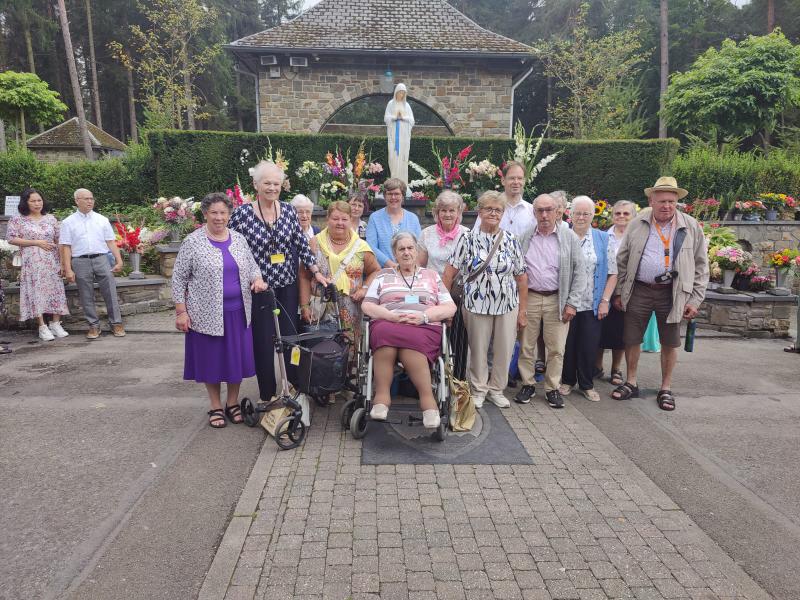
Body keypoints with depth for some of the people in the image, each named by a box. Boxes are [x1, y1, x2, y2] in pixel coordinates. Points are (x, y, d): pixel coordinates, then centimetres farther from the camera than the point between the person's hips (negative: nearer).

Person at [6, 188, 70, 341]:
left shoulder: (51, 218, 11)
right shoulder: (17, 220, 3)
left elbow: (58, 241, 10)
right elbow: (11, 238, -4)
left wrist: (62, 262, 4)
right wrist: (36, 242, -11)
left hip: (52, 262, 3)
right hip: (32, 263, -2)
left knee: (55, 291, 0)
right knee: (36, 292, -4)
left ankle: (56, 324, 9)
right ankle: (42, 327, -1)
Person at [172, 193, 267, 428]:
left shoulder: (239, 239, 6)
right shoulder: (192, 242, -6)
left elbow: (252, 266, 13)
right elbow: (179, 278, -4)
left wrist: (257, 279, -10)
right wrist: (181, 311, -9)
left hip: (237, 312, 3)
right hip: (207, 313, -3)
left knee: (237, 357, 9)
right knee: (211, 358, 7)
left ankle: (232, 403, 26)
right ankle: (216, 407, 23)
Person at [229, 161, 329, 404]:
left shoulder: (288, 210, 4)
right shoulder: (241, 214, -7)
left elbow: (301, 245, 7)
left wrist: (316, 272, 2)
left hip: (287, 286, 3)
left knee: (292, 337, 8)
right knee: (263, 343, 2)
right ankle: (268, 395, 17)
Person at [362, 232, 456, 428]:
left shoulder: (432, 276, 22)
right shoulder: (383, 275, 23)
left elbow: (450, 307, 12)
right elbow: (366, 305, 12)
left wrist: (424, 316, -7)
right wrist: (392, 316, -6)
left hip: (425, 328, 0)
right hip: (387, 324, 1)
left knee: (411, 341, -37)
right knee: (385, 333, -37)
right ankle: (382, 396, -33)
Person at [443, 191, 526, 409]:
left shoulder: (511, 240, 3)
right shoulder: (468, 239, -2)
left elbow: (521, 277, 4)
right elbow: (450, 271, -4)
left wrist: (522, 310, 1)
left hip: (507, 305, 2)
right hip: (477, 305, -2)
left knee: (504, 350, 9)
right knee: (478, 350, 9)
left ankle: (496, 389, 28)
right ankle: (478, 390, 27)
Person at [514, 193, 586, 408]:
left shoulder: (569, 238, 1)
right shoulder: (525, 238, 5)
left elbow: (579, 273, 1)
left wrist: (571, 303, -5)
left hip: (557, 300, -1)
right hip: (529, 298, 1)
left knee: (556, 349, 4)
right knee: (526, 346, 7)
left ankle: (552, 388, 19)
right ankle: (528, 384, 22)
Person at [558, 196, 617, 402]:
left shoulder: (603, 239, 5)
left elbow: (612, 273, 4)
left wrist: (605, 300, -4)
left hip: (592, 305, 0)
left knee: (589, 346, 4)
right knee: (567, 344, 8)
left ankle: (587, 385, 19)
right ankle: (567, 381, 24)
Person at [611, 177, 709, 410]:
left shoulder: (691, 227, 0)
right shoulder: (637, 224, 1)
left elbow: (700, 266, 3)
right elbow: (622, 260, 6)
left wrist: (695, 300, -2)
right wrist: (619, 292, 4)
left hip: (672, 293, 0)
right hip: (639, 290, 1)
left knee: (669, 343, 9)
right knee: (631, 339, 7)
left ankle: (666, 389, 25)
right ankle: (631, 383, 25)